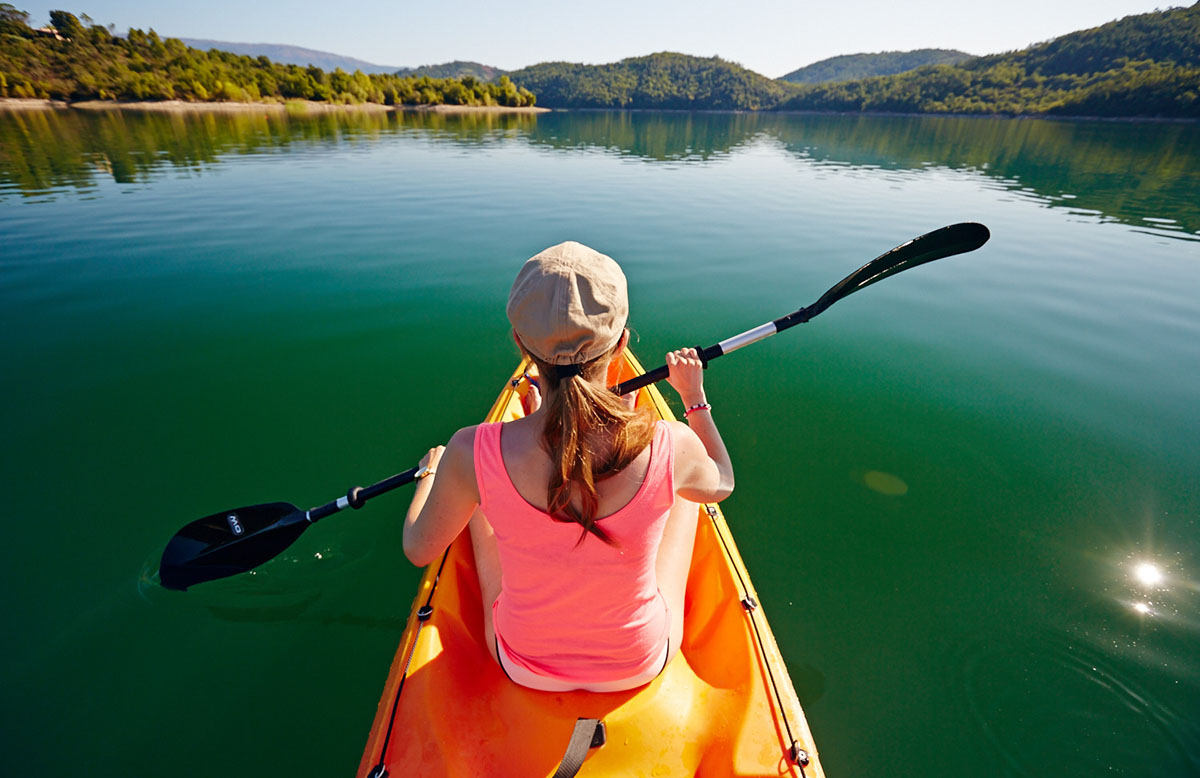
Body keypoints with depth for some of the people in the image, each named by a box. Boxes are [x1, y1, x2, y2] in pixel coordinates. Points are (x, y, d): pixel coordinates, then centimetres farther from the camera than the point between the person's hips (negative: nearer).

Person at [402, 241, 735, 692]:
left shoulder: (471, 455, -31)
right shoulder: (673, 448, -29)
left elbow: (419, 550, -9)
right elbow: (722, 484, -3)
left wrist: (429, 472, 11)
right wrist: (695, 396, 11)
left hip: (523, 668, 1)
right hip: (644, 664, 1)